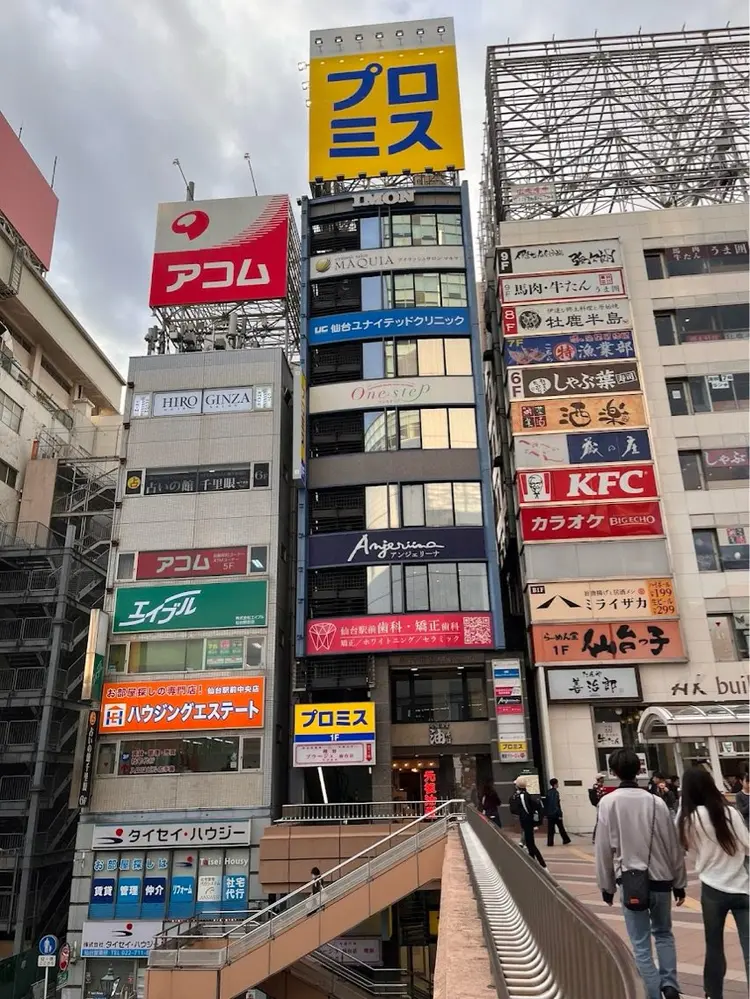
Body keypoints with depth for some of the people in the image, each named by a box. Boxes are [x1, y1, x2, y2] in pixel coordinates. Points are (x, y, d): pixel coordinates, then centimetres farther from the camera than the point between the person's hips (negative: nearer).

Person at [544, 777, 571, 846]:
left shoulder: (548, 792, 8)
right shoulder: (555, 792, -15)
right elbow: (557, 804, -20)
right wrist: (560, 814, -18)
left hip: (549, 814, 6)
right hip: (555, 814, -6)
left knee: (550, 829, 7)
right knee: (561, 828, 7)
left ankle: (550, 842, 4)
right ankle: (566, 840, 17)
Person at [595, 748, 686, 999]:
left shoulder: (608, 802, -8)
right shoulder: (656, 801, -6)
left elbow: (604, 849, -5)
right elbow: (673, 846, 1)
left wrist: (606, 886, 7)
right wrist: (679, 882, 13)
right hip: (660, 879, 2)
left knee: (641, 945, 9)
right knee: (664, 934, 24)